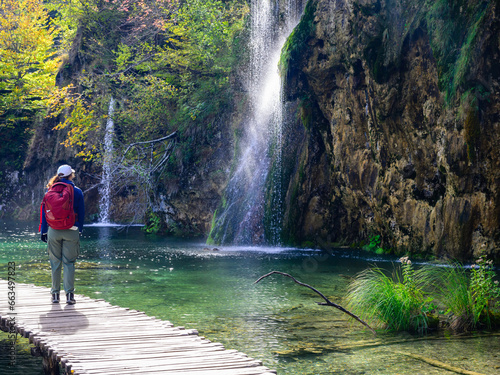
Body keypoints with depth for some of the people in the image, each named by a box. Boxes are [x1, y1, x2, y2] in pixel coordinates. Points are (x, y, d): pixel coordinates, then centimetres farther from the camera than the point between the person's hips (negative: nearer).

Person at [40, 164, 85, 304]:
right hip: (71, 231, -1)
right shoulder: (77, 192, -1)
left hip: (53, 231, 1)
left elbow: (44, 211, 5)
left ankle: (55, 294, 10)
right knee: (69, 263, 2)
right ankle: (69, 294, -4)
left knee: (55, 263, 8)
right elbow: (81, 213, 3)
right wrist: (80, 230, 13)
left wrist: (43, 231, 10)